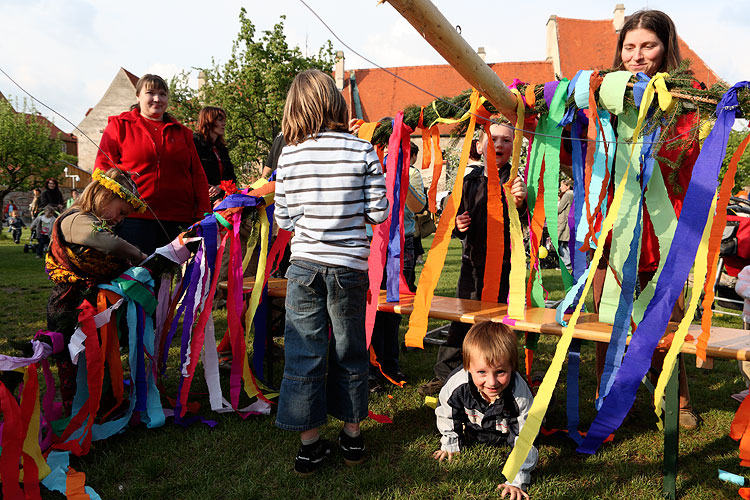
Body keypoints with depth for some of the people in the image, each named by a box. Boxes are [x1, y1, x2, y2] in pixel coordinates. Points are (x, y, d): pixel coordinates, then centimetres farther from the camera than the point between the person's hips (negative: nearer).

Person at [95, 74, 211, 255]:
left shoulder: (182, 132, 20)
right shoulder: (119, 125, 12)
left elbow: (198, 174, 16)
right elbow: (103, 168, 6)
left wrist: (204, 213, 5)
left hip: (176, 220, 3)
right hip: (133, 218, -3)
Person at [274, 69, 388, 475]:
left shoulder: (288, 155, -3)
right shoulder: (363, 151, -6)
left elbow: (283, 220, 0)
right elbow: (378, 213, -5)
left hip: (304, 265, 0)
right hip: (349, 265, 0)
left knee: (303, 353, 9)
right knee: (349, 350, 14)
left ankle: (310, 445, 17)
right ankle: (352, 435, 28)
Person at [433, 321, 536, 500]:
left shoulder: (520, 396, -45)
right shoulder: (458, 385, -40)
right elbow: (447, 413, -16)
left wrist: (518, 481, -35)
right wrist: (450, 444, -4)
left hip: (505, 432, -1)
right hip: (473, 429, 2)